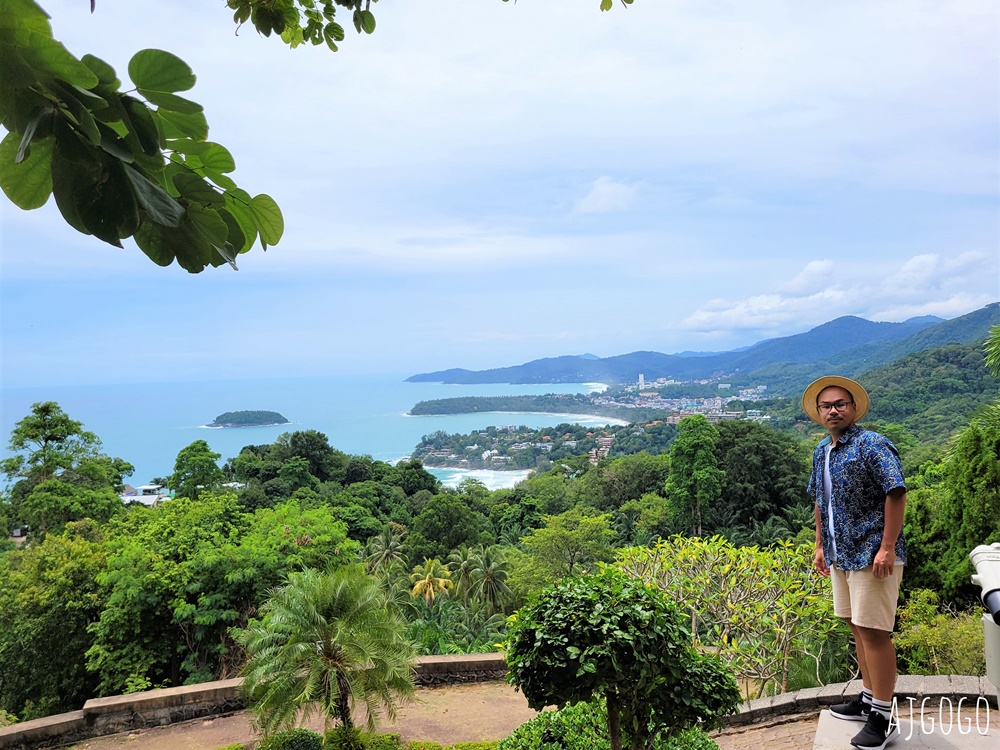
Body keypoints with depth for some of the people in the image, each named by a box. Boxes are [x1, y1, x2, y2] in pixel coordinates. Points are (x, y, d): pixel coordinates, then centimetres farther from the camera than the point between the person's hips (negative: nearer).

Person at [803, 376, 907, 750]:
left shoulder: (872, 444, -12)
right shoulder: (822, 451, 12)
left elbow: (896, 493, -18)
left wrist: (887, 547, -22)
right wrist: (820, 545, 18)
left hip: (872, 555, -8)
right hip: (840, 555, 8)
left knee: (874, 632, -4)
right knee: (857, 628, 16)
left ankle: (882, 716, 5)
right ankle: (869, 698, 29)